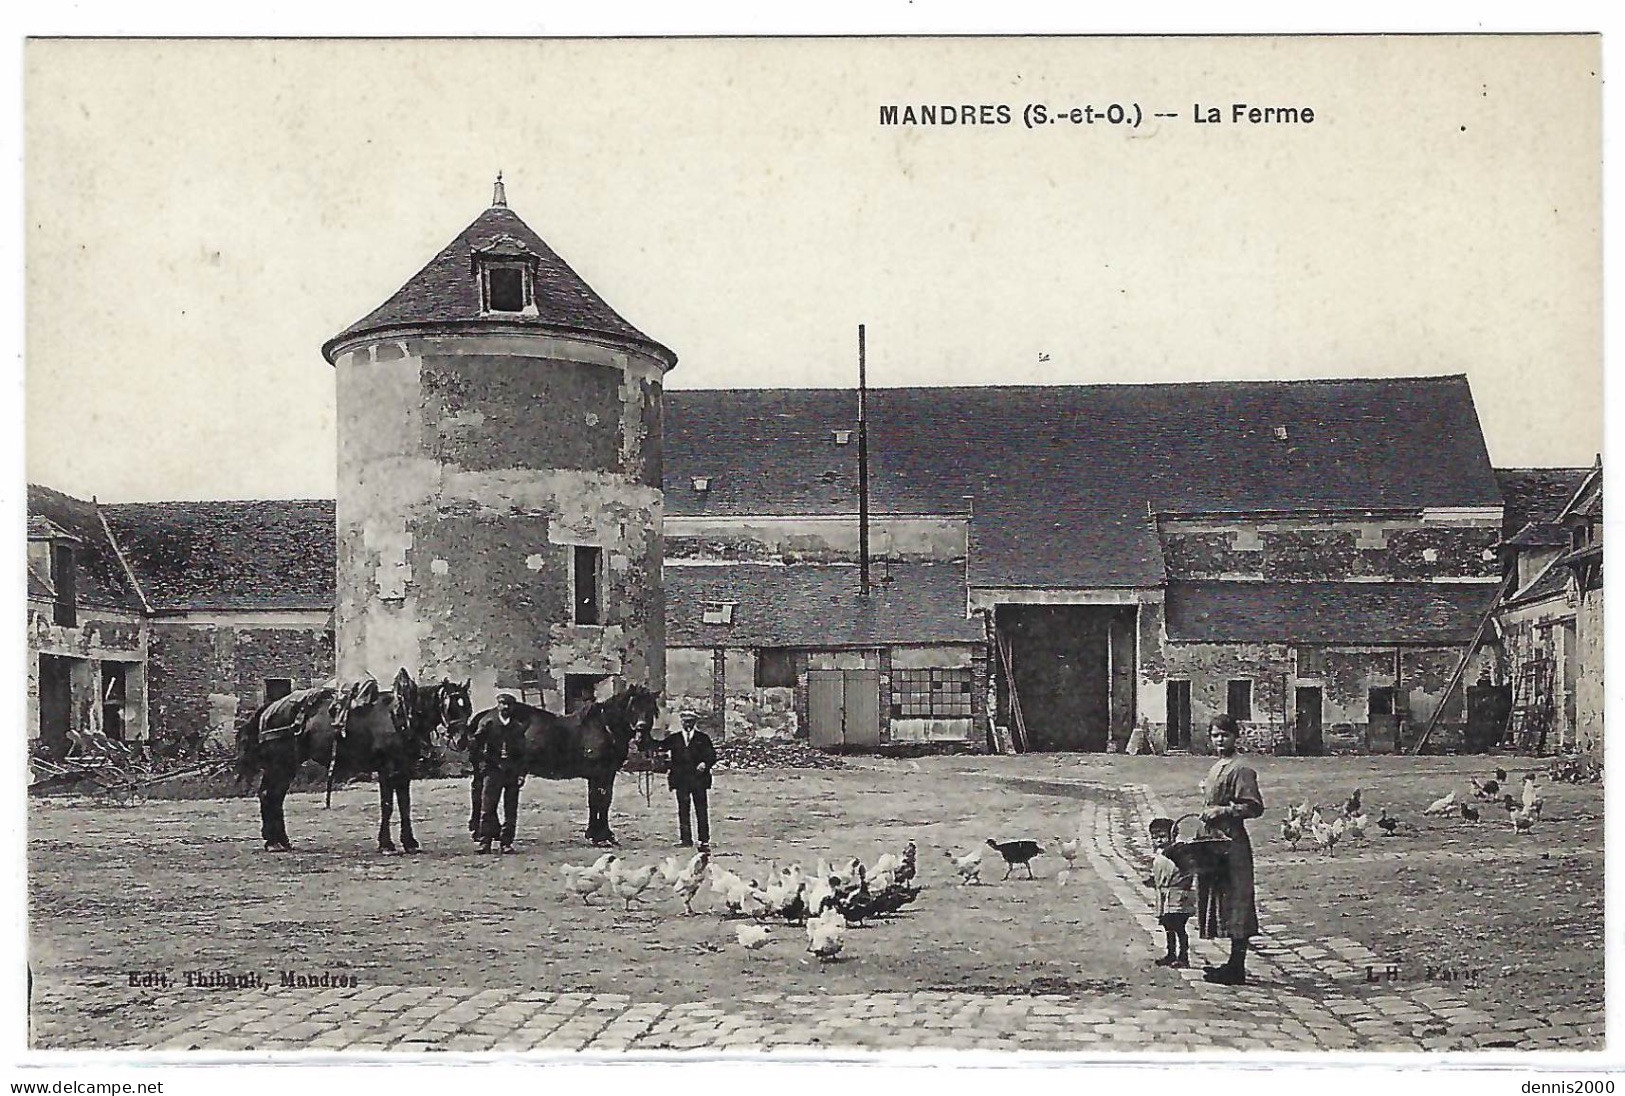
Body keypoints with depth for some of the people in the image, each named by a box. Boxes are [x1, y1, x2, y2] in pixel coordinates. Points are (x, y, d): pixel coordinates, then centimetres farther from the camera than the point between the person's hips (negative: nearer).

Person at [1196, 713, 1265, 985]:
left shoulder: (1241, 770, -11)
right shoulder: (1216, 768, 17)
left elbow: (1255, 807, -18)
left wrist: (1223, 811, -20)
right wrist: (1207, 812, 13)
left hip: (1232, 843, -10)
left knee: (1236, 904, -6)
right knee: (1220, 900, 13)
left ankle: (1237, 968, -3)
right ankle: (1234, 963, 20)